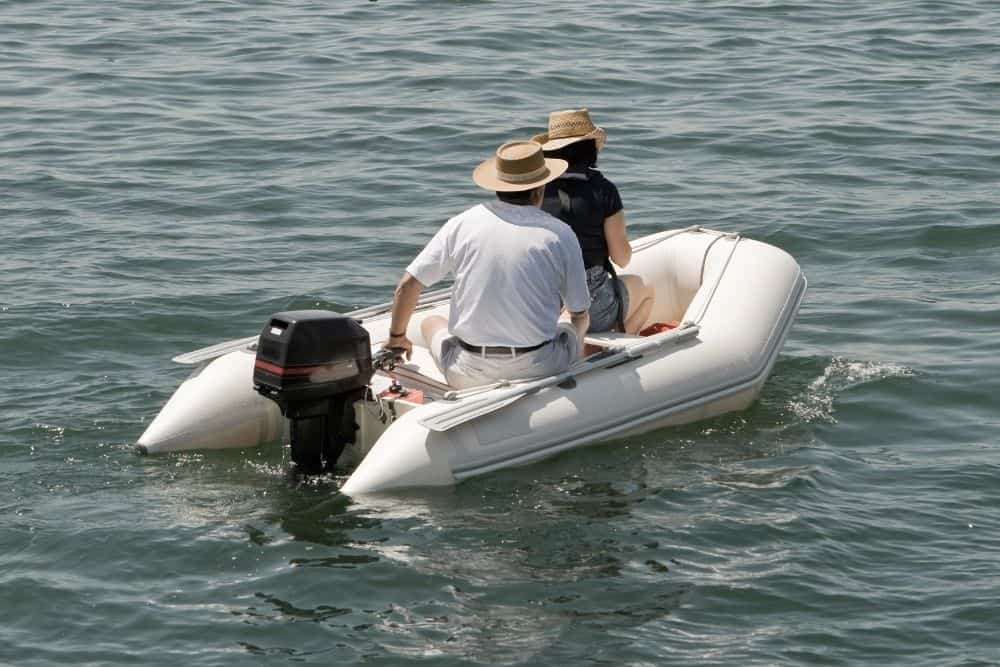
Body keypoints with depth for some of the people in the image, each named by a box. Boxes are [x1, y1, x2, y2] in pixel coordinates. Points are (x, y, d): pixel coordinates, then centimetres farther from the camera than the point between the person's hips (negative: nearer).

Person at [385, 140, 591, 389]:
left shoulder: (462, 223, -1)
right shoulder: (560, 234, -4)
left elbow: (408, 285, 1)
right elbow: (580, 314, 4)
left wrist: (397, 336, 19)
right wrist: (577, 325, 29)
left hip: (469, 375, 1)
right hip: (538, 369, 0)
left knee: (431, 323, 33)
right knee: (577, 324, 32)